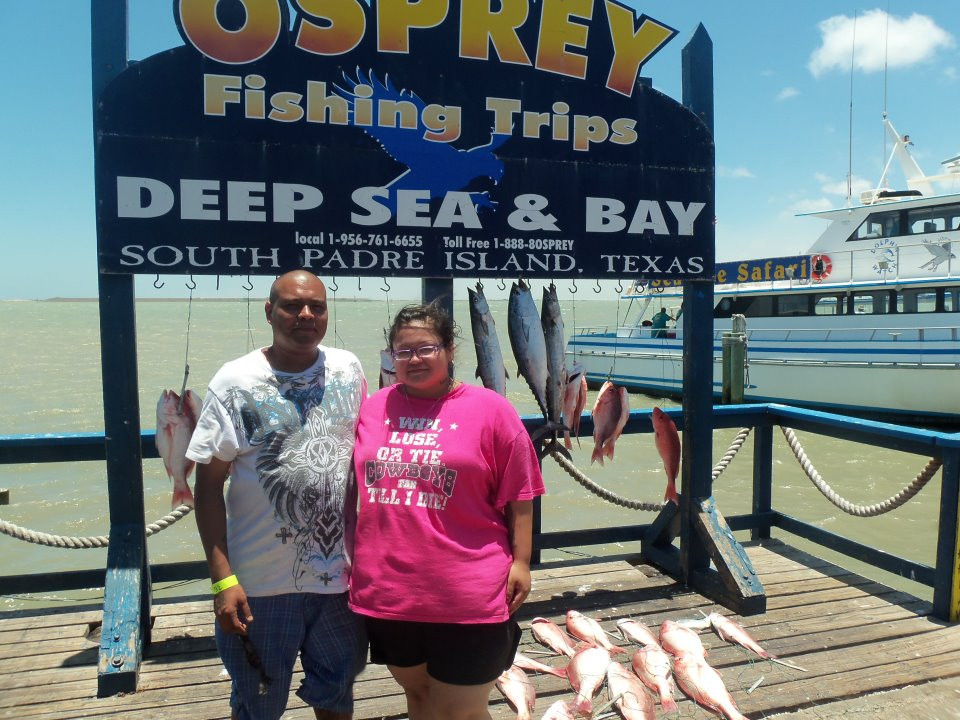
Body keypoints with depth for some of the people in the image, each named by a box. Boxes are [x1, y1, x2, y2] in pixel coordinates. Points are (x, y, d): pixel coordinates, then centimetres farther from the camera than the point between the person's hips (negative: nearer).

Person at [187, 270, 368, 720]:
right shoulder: (235, 383, -10)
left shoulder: (348, 370, 0)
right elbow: (208, 485, -8)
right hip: (260, 583, -2)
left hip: (339, 573, 3)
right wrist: (222, 580, -13)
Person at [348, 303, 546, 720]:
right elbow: (355, 485, 14)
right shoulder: (374, 407, 4)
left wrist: (520, 562, -7)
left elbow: (519, 497, -4)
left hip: (467, 597, -4)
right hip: (386, 591, 4)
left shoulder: (489, 409, -7)